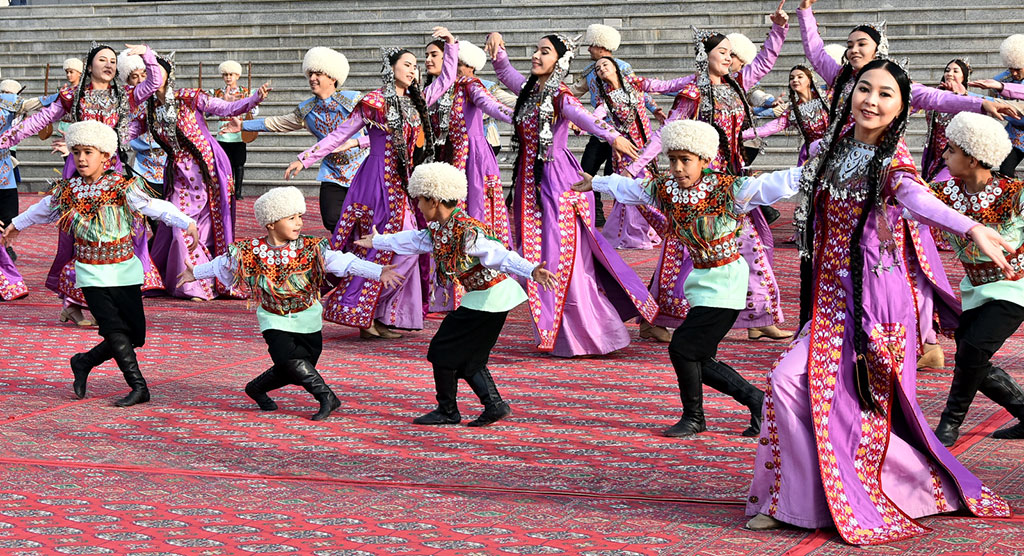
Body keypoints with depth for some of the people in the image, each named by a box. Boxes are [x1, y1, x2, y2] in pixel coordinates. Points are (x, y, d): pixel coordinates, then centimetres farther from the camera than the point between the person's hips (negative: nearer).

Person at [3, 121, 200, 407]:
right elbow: (43, 209, 21)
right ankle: (139, 388, -9)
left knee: (135, 335, 1)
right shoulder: (68, 189, 1)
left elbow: (155, 207, -18)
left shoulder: (122, 187, -8)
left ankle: (84, 362, 23)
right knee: (115, 330, -14)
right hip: (91, 274, 0)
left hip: (124, 269, 0)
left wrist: (187, 223, -32)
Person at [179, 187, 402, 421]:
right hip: (274, 318, -1)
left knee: (292, 370, 3)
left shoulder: (310, 249, -15)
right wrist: (196, 273, 18)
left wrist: (378, 272, -33)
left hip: (307, 317, 1)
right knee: (288, 356, -21)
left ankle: (257, 388, 28)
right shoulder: (252, 251, -12)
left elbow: (343, 262, -22)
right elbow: (223, 265, 6)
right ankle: (326, 397, -11)